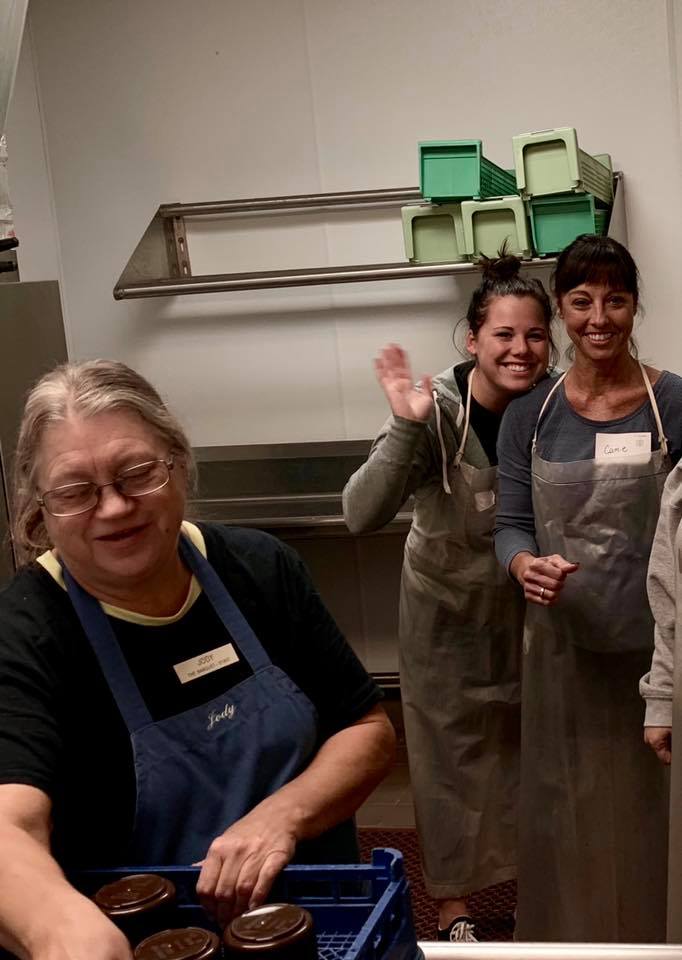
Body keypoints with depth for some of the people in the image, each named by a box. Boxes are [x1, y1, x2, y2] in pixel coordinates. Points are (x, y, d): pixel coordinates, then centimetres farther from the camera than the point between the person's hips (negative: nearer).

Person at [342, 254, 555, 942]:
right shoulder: (436, 411, -25)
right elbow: (361, 516, -33)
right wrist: (404, 429, -43)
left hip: (528, 602, 3)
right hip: (448, 607, -3)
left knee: (527, 742, 17)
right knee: (452, 752, 9)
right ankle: (452, 905, 26)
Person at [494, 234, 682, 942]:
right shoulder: (530, 415, 3)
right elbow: (511, 525, 5)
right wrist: (525, 565, -18)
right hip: (563, 646, 2)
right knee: (564, 812, 11)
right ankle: (564, 938, 30)